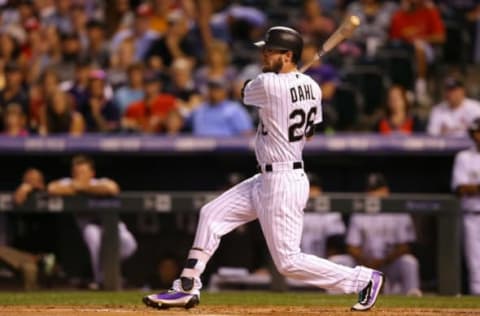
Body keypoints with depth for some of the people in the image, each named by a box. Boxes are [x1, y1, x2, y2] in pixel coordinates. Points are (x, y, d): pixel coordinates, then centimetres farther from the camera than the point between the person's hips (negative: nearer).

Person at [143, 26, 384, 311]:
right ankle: (188, 288, 15)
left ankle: (364, 279, 6)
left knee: (288, 261, -4)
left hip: (283, 185, -10)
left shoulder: (268, 84, -21)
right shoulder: (311, 87, 3)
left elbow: (246, 94, 2)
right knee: (211, 214, 12)